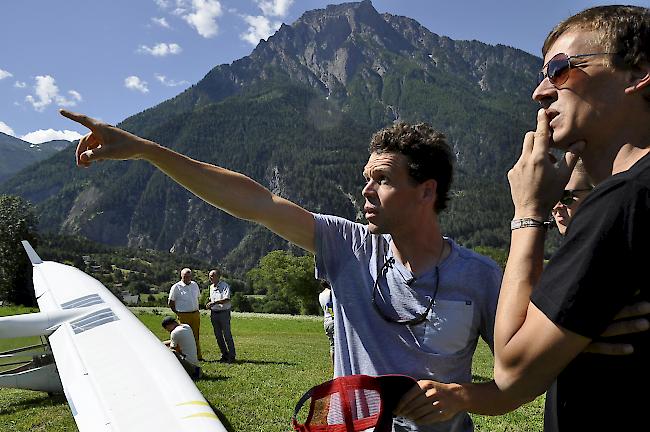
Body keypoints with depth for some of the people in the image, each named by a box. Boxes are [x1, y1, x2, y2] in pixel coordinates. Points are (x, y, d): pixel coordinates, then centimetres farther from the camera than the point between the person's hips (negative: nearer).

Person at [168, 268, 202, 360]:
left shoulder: (194, 285, 10)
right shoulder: (176, 287, -5)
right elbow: (170, 303, -2)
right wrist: (178, 313, -3)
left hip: (196, 314, 5)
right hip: (184, 316, -5)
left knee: (196, 336, 9)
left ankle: (198, 356, 16)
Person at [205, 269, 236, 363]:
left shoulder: (225, 286, -11)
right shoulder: (211, 287, 13)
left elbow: (226, 299, -22)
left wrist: (214, 302, -28)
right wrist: (208, 303, 5)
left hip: (224, 312, -7)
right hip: (214, 313, 7)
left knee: (227, 335, -5)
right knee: (218, 336, 10)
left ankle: (232, 356, 3)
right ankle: (224, 355, 21)